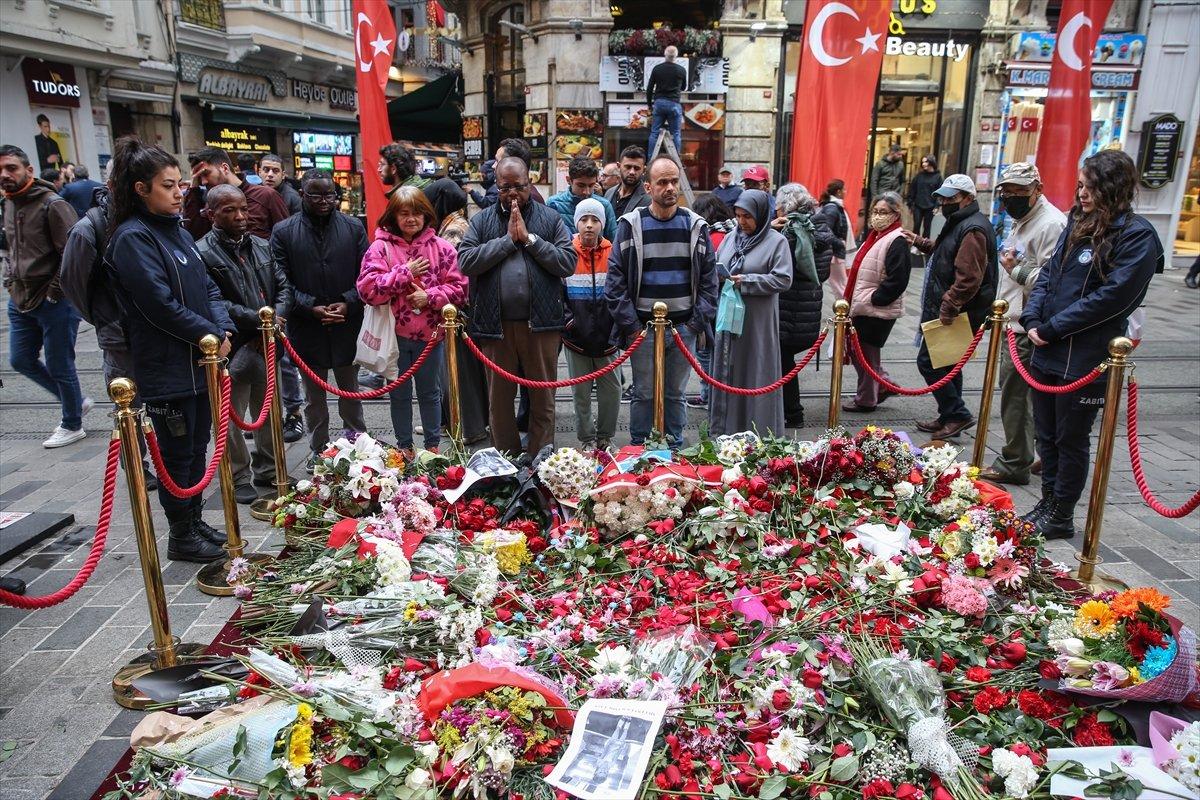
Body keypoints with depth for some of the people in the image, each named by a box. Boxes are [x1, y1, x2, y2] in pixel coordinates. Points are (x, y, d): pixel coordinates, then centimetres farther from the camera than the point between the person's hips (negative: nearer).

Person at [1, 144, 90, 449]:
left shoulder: (52, 204, -14)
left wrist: (54, 292, -16)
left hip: (55, 302, -8)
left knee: (59, 366, 2)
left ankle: (72, 425, 21)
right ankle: (76, 400, 32)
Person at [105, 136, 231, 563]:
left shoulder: (177, 232, 12)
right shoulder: (133, 238, -14)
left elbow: (208, 288, 12)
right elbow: (159, 304, -20)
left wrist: (223, 330, -4)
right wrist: (211, 335, -13)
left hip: (199, 361, 8)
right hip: (166, 367, -8)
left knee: (197, 447, 16)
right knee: (178, 454, 4)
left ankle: (195, 521, 31)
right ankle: (181, 536, 18)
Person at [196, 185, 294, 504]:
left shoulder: (261, 246, 9)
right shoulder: (202, 253, -12)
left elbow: (283, 285, 9)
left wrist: (278, 316, -10)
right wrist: (257, 319, -19)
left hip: (267, 345, 6)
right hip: (233, 351, -6)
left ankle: (268, 470, 34)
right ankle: (238, 477, 22)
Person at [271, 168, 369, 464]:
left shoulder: (354, 227, 1)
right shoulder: (283, 232, -2)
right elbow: (282, 282, -3)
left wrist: (348, 303, -13)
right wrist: (311, 308, -15)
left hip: (347, 327, 1)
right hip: (307, 328, 0)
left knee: (351, 395, 15)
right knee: (314, 399, 13)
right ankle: (318, 451, 26)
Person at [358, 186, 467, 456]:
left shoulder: (441, 248, -1)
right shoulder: (381, 247, -5)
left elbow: (458, 287, -2)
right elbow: (368, 288, -15)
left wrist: (429, 296, -16)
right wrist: (405, 272, -17)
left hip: (429, 334, 1)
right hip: (394, 334, -1)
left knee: (429, 392, 16)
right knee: (400, 394, 13)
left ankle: (433, 445, 29)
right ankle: (404, 447, 28)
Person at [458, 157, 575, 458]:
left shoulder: (550, 218, 5)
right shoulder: (482, 221, 8)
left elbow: (568, 262, -6)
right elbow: (465, 262, -7)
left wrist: (529, 238, -10)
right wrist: (508, 239, -9)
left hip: (541, 321, -1)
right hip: (495, 323, 1)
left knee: (543, 397, 6)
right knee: (499, 397, 11)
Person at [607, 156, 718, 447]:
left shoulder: (695, 226, 5)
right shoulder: (631, 225, -1)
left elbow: (709, 277, 6)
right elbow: (615, 277, -3)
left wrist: (699, 320, -3)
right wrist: (630, 323, -8)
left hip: (684, 326, 2)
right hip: (643, 326, -2)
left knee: (675, 393, 12)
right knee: (644, 394, 5)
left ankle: (675, 450, 24)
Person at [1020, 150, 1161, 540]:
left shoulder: (1137, 236, -11)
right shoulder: (1078, 224, 11)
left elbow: (1112, 297, -18)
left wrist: (1052, 328, -16)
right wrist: (1033, 319, -4)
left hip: (1085, 360, -7)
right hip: (1047, 352, 7)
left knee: (1071, 439, 6)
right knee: (1047, 434, 16)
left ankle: (1061, 517, 21)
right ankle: (1047, 503, 31)